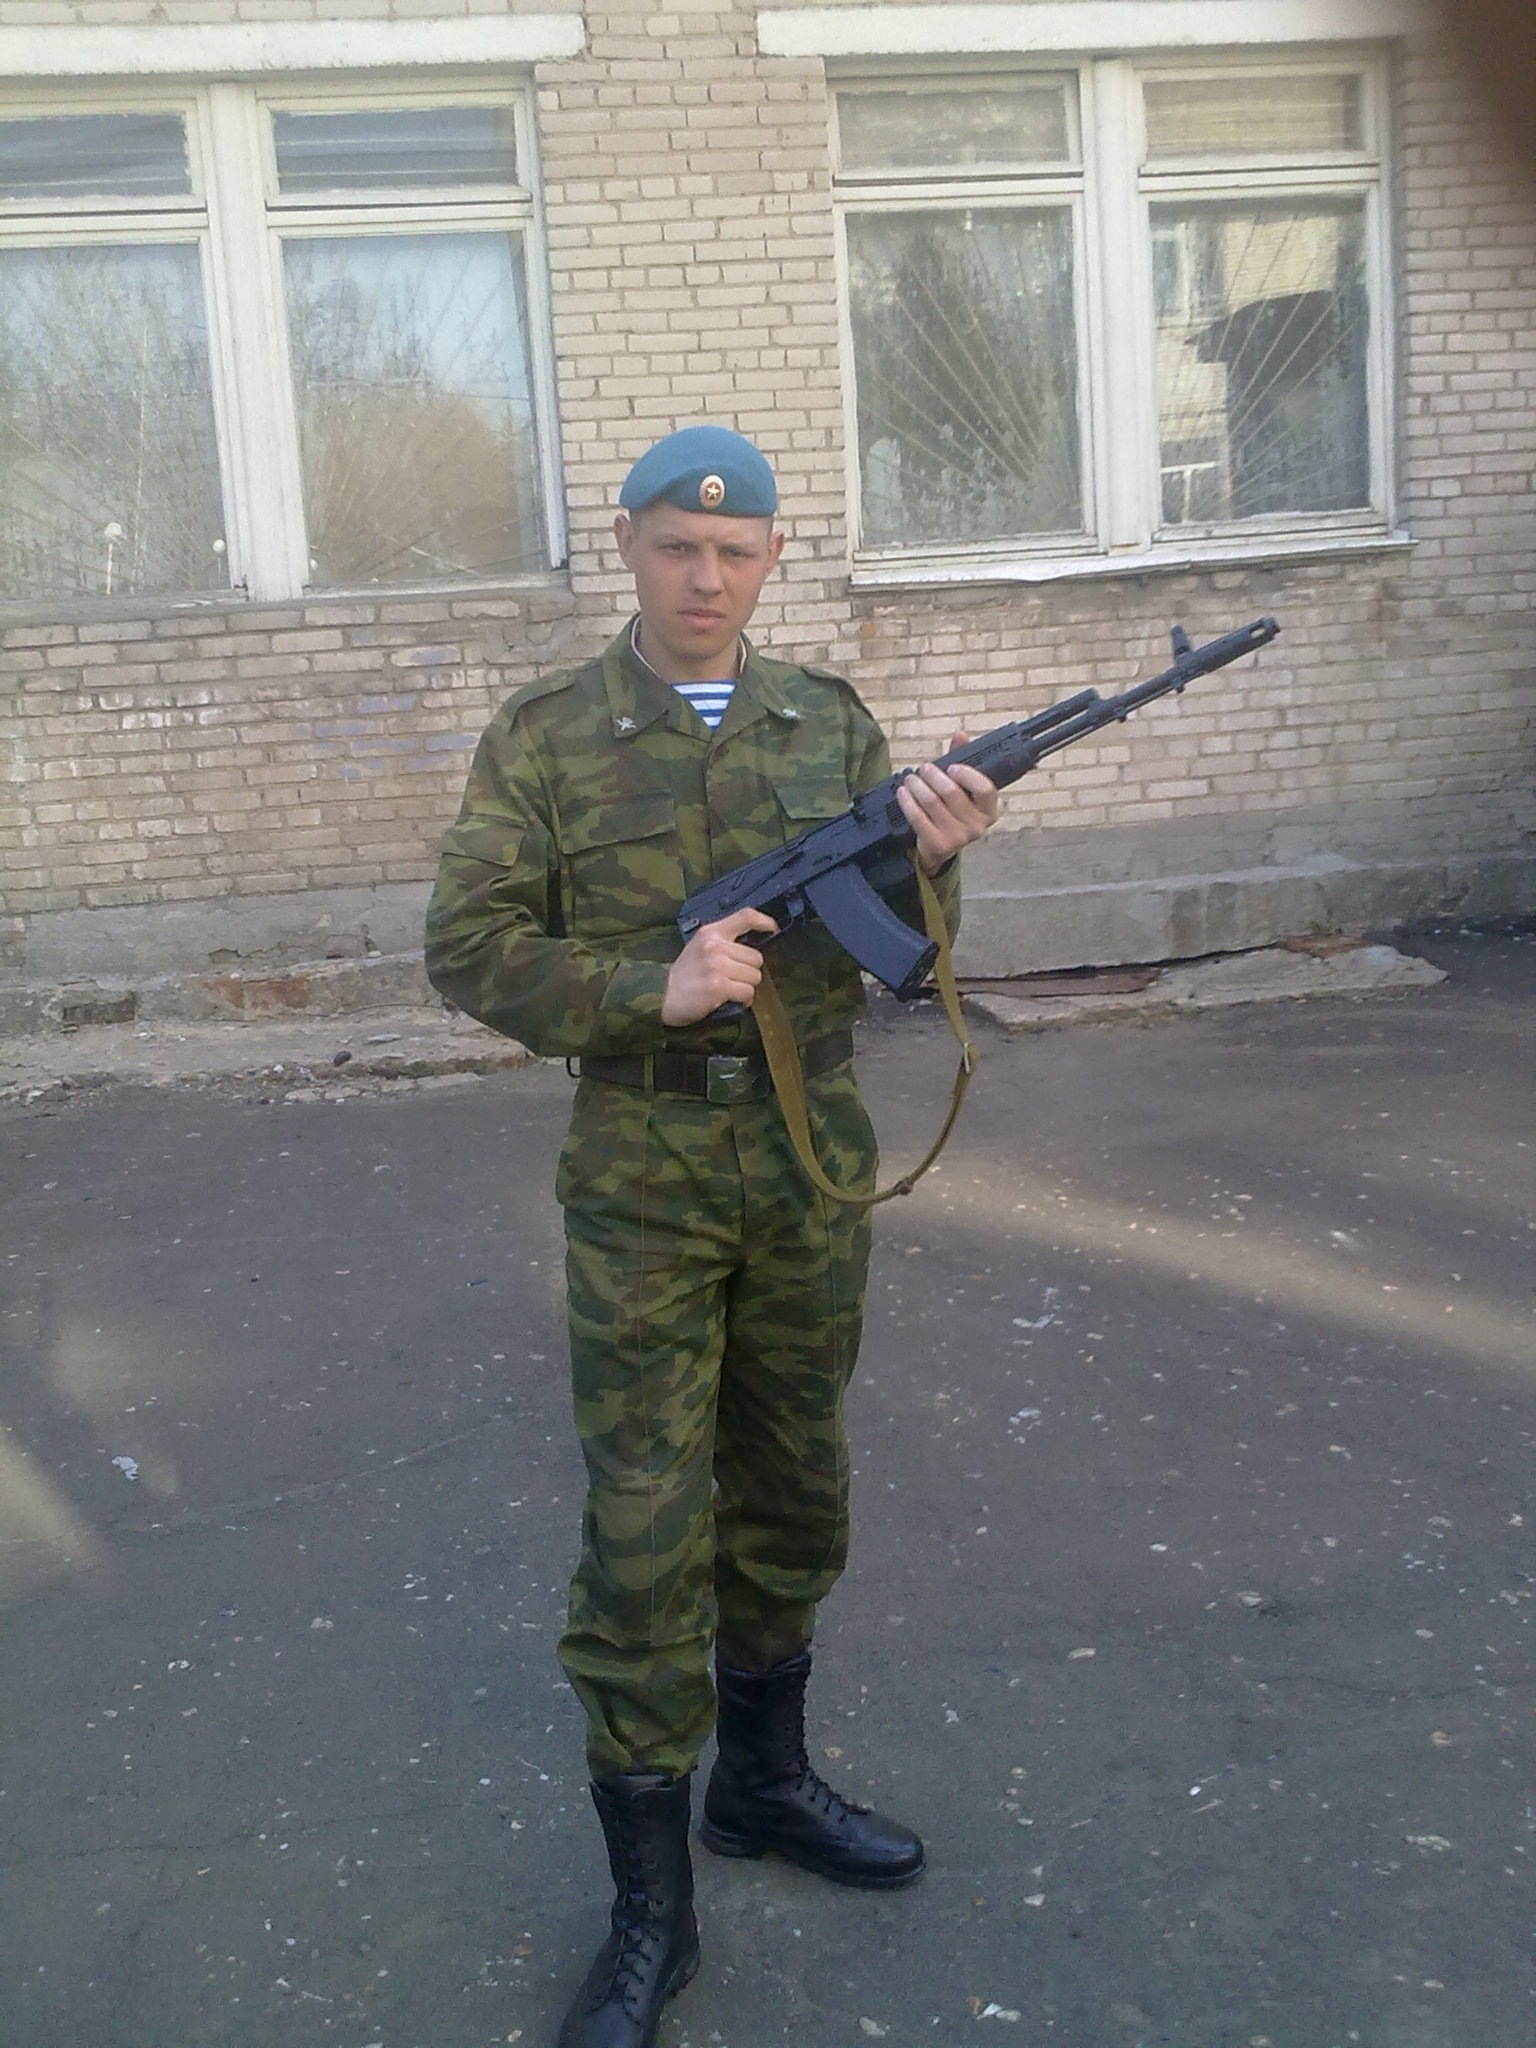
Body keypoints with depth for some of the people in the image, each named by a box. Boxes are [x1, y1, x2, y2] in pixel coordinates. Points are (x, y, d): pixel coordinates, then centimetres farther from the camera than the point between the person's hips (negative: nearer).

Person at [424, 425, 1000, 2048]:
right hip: (644, 1186, -4)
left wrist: (927, 858, -19)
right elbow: (469, 946, -8)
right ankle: (649, 1908, 13)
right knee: (645, 1535, -1)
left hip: (813, 1169, 4)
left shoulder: (830, 724, 5)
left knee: (792, 1495, 17)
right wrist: (654, 990, -22)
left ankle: (764, 1779, 39)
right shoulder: (544, 739, -4)